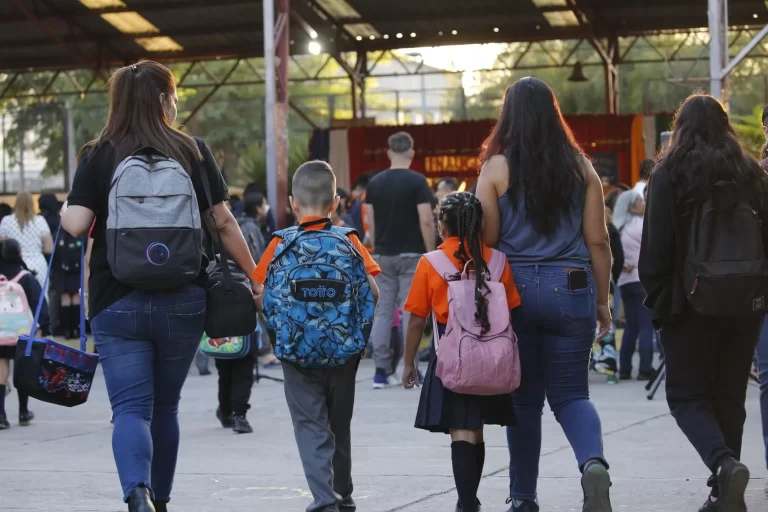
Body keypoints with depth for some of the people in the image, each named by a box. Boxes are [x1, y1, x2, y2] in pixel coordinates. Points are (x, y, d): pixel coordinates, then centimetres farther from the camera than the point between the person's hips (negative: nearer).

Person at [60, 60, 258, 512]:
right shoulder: (194, 152, 1)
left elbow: (76, 224, -11)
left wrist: (64, 212, 12)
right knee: (165, 405, 16)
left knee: (131, 408, -3)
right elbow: (223, 221, 0)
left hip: (118, 301, -1)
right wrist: (254, 274, 9)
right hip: (182, 300, 1)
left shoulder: (98, 156, -2)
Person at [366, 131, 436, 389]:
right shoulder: (417, 181, -9)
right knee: (410, 312, -2)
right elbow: (426, 221, -14)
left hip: (383, 256, 4)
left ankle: (382, 371, 5)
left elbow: (370, 223, 8)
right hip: (410, 255, -4)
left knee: (383, 312, 6)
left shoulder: (375, 182, 5)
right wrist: (431, 253, -6)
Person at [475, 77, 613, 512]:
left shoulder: (496, 168, -2)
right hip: (570, 288, 1)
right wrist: (602, 301, 11)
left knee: (525, 397, 10)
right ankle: (594, 462, -21)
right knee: (571, 393, 7)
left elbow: (486, 241, -3)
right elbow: (598, 240, 3)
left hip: (515, 290, -1)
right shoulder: (581, 168, 3)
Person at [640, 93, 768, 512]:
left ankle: (724, 464, -23)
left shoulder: (669, 175, -7)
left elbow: (656, 245, -9)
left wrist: (656, 299, 0)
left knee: (686, 396, 3)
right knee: (730, 397, 12)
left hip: (692, 304, -4)